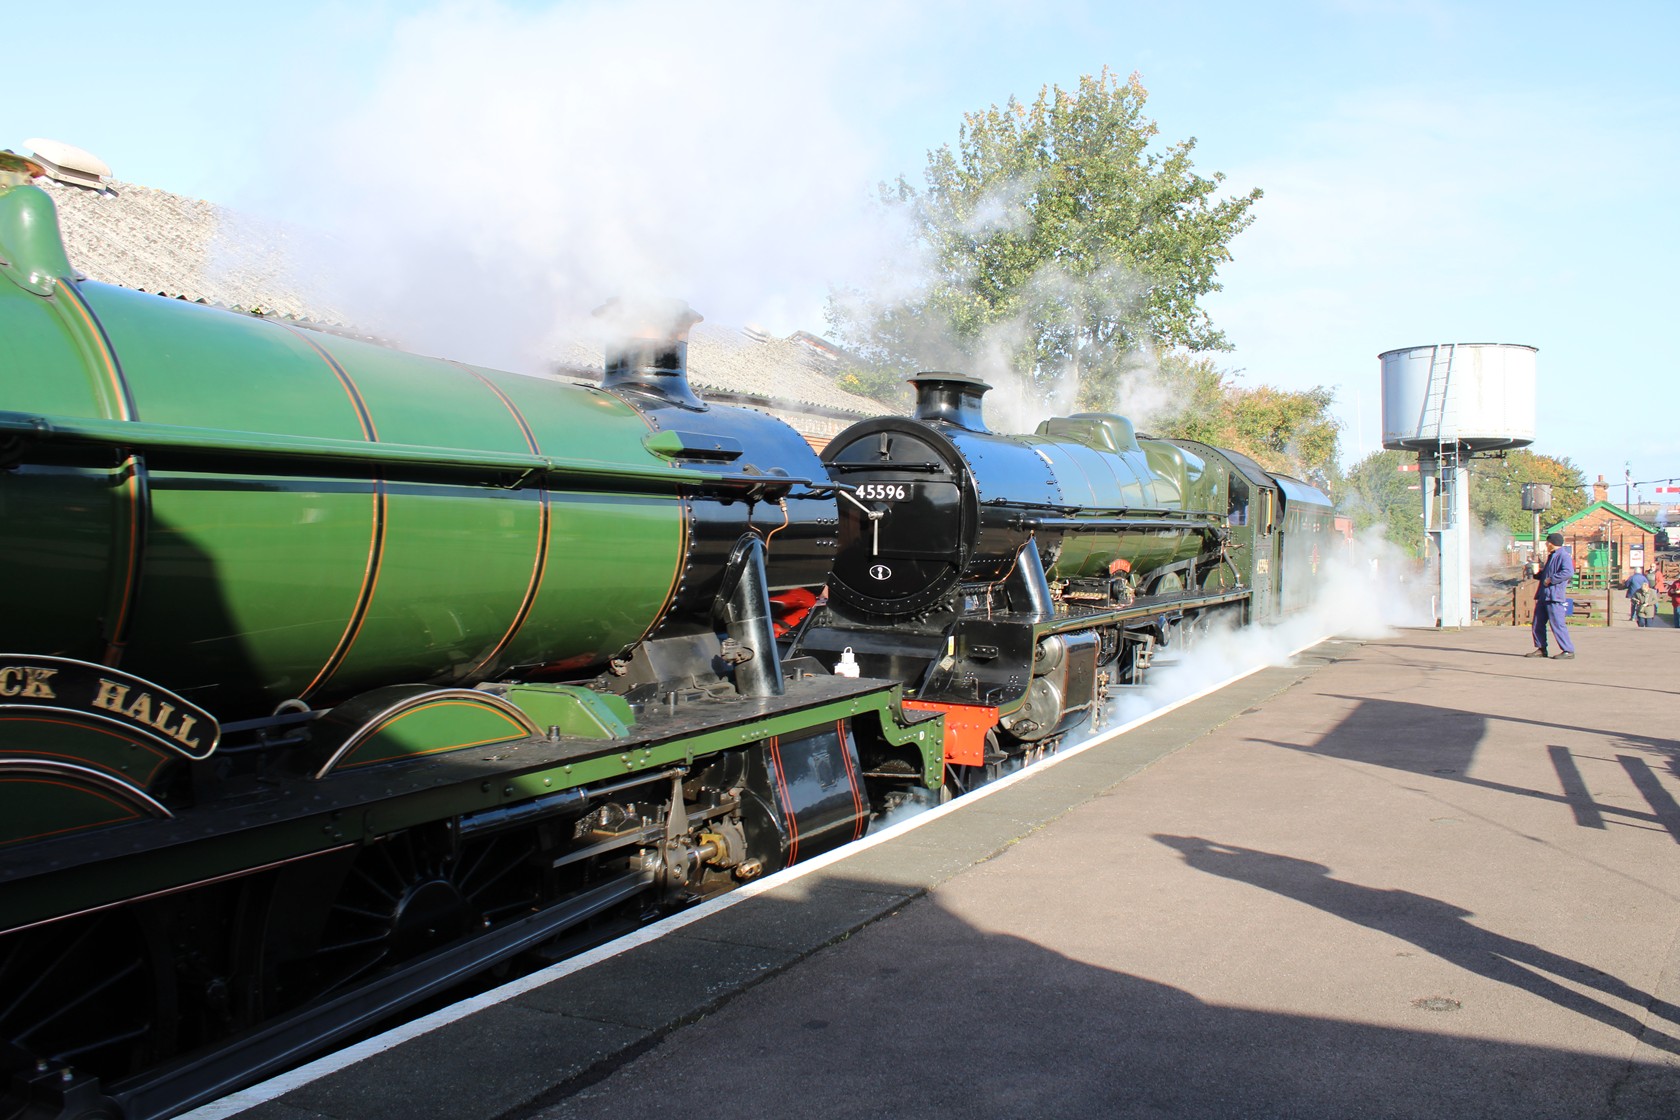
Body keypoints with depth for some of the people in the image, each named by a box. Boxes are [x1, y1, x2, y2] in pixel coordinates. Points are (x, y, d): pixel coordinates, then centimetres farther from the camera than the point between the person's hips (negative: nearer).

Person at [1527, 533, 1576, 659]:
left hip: (1554, 596, -10)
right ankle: (1541, 649, 18)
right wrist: (1536, 573, 15)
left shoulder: (1564, 556, -11)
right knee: (1538, 623, 11)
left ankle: (1569, 651, -3)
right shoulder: (1551, 556, 21)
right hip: (1543, 596, 10)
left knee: (1557, 624, -9)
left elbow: (1568, 572, -26)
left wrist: (1551, 579, -23)